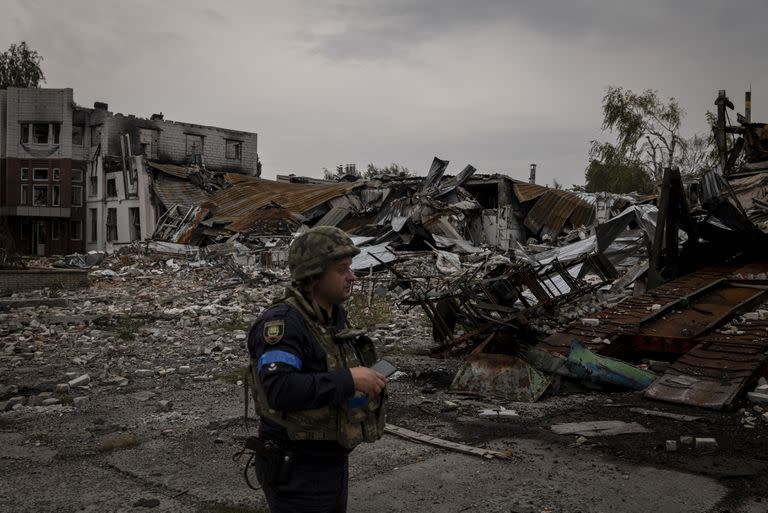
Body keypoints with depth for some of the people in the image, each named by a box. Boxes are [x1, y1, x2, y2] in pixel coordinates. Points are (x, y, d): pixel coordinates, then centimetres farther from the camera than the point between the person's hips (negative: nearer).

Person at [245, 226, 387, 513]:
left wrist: (367, 379, 3)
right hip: (296, 471, -9)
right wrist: (348, 380, -30)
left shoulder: (335, 316, 7)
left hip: (334, 464, 9)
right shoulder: (282, 322, -22)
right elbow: (281, 389, -35)